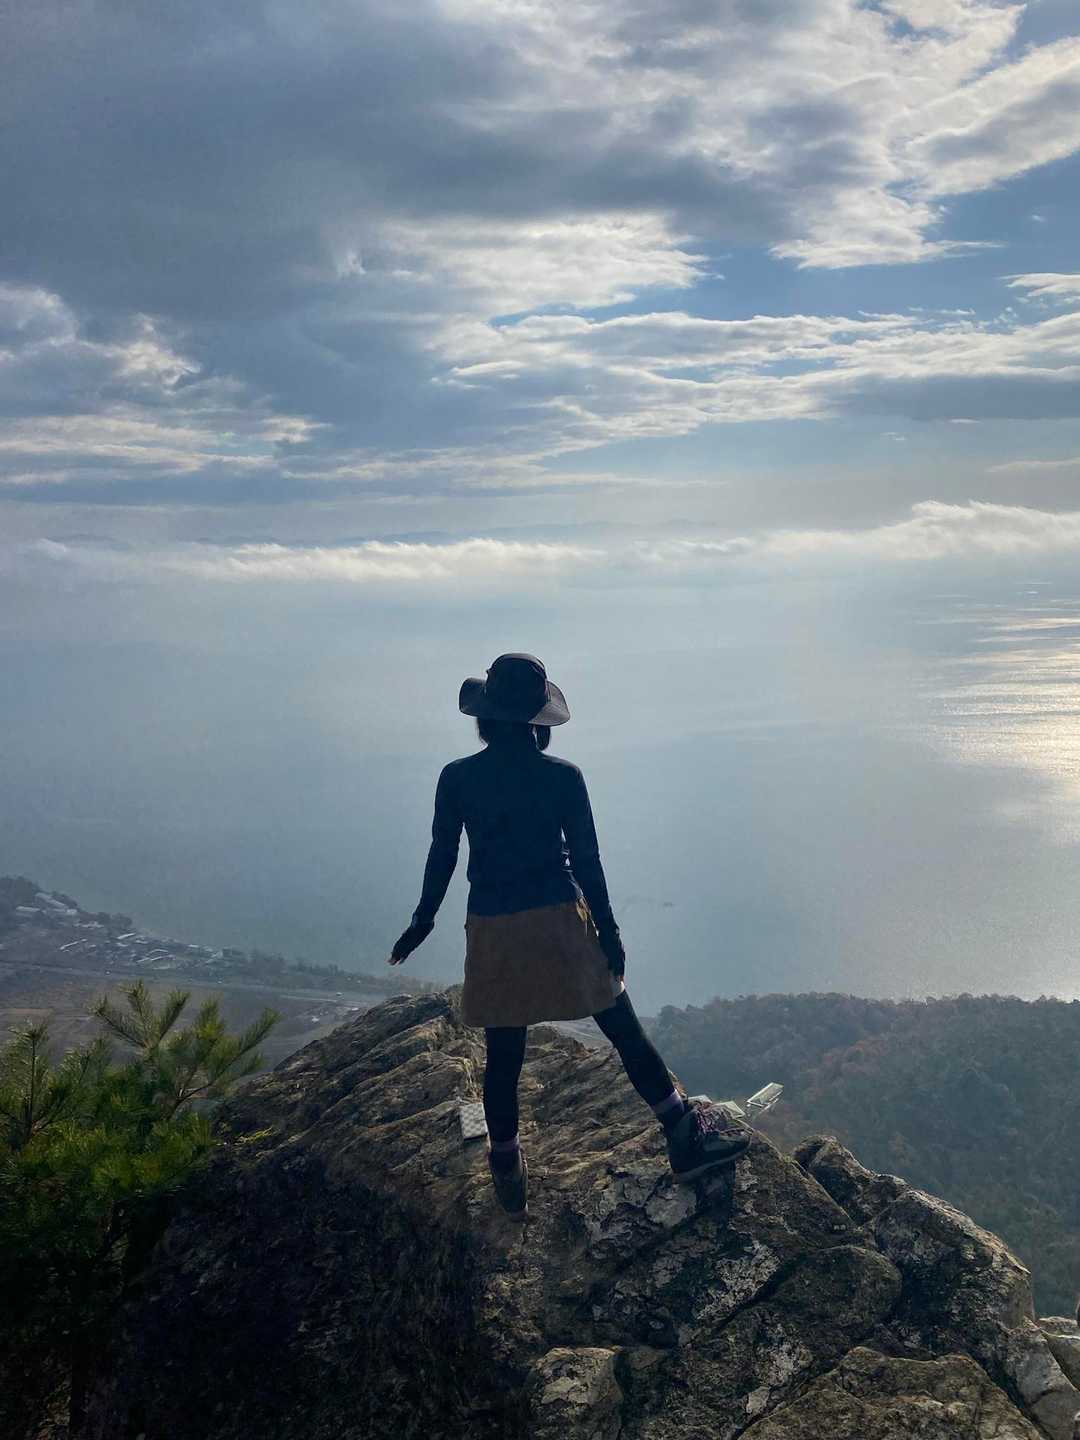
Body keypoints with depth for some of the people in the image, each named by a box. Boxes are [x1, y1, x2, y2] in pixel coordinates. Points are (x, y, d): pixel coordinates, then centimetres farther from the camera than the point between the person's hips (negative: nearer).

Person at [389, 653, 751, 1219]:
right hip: (560, 921, -2)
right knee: (625, 1032, 9)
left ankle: (508, 1176, 25)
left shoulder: (457, 779, -3)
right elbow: (586, 859, -5)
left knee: (502, 1056, 12)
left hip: (492, 932, 2)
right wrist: (608, 929, 2)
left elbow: (441, 857, 3)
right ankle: (685, 1139, 17)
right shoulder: (563, 777, -7)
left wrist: (422, 922, 16)